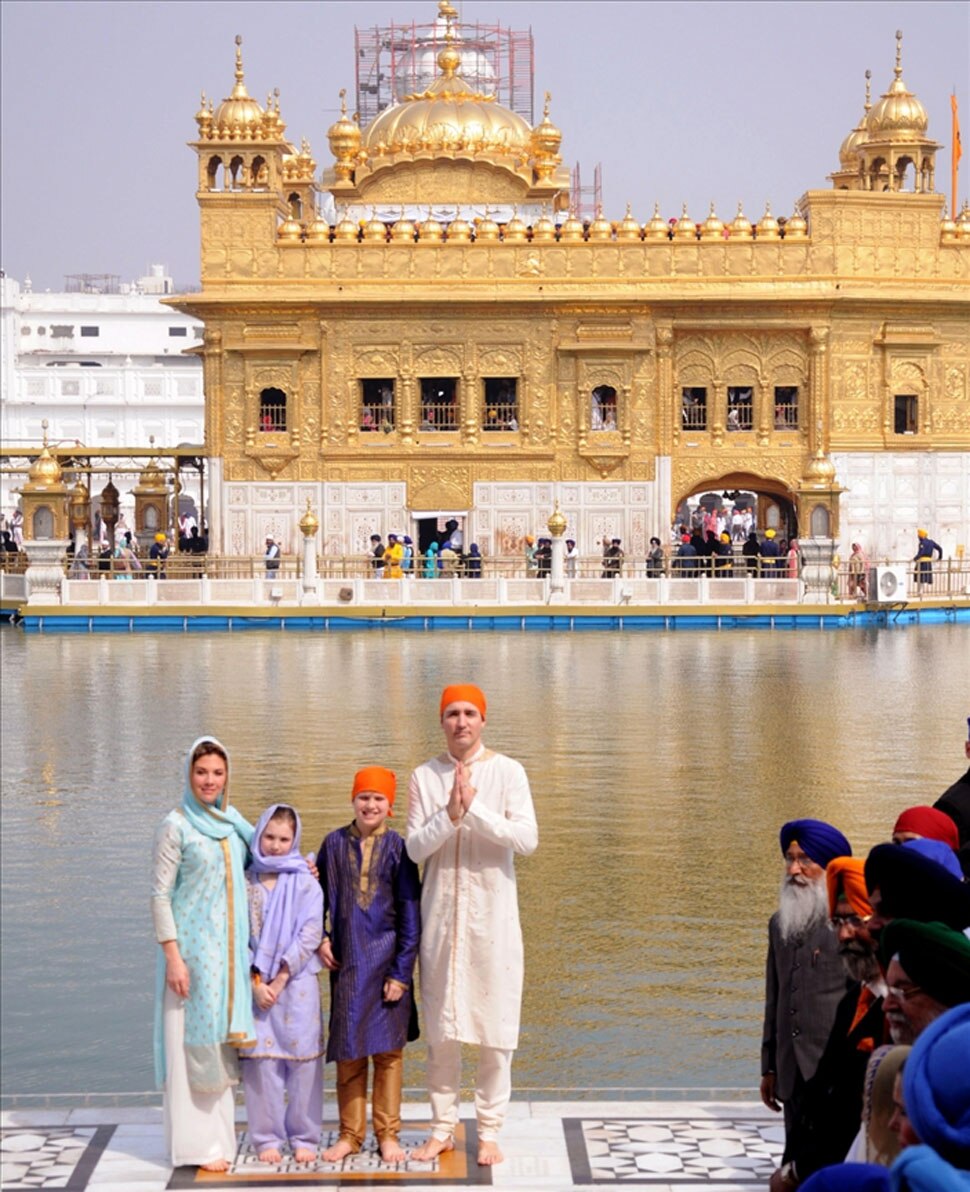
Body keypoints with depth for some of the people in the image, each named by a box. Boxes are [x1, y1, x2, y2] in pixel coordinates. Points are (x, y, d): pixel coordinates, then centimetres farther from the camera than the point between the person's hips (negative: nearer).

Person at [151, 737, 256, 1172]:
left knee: (220, 1040, 12)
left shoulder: (231, 823, 9)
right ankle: (196, 1143, 3)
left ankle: (218, 1134, 21)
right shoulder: (176, 826, -9)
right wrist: (173, 957, -16)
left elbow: (253, 866, 22)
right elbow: (160, 895, -11)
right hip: (191, 947, -6)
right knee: (193, 1041, -3)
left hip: (229, 948, 6)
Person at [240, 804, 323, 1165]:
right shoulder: (245, 882, 5)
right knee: (260, 1060, 0)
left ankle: (304, 1138, 10)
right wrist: (254, 982, -7)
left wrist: (281, 978, -10)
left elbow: (310, 935, -4)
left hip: (297, 983, -1)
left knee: (303, 1059, 0)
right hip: (255, 985, 1)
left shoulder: (306, 883, 2)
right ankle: (267, 1138, 9)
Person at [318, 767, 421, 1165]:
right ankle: (350, 1134, 16)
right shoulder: (335, 843, 2)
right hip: (346, 962, 2)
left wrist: (401, 972, -8)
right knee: (349, 1051, 7)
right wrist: (319, 938, 2)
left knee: (388, 1050, 4)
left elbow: (410, 914, -4)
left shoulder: (397, 847, -4)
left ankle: (387, 1134, 13)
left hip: (387, 960, -2)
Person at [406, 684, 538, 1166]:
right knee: (440, 1027, 5)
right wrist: (449, 815, -17)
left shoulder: (507, 772, -1)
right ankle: (443, 1127, 15)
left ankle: (489, 1130, 9)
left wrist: (474, 808, -19)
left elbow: (527, 839, -11)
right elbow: (415, 847, -1)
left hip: (492, 913, -1)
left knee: (495, 1027, 0)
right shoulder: (425, 777, 4)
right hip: (441, 913, 2)